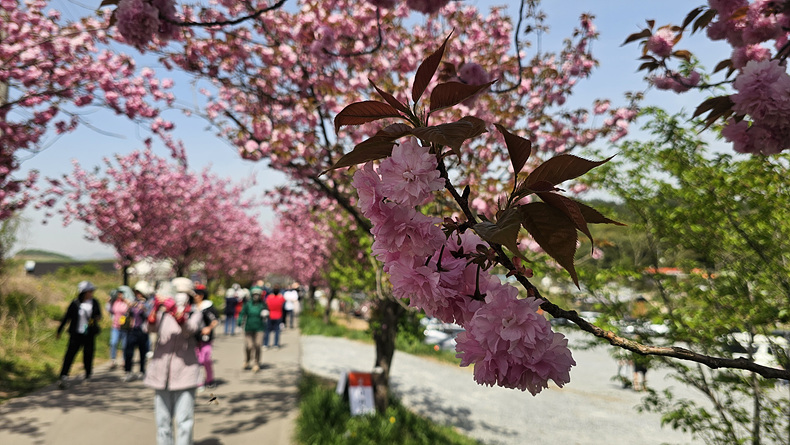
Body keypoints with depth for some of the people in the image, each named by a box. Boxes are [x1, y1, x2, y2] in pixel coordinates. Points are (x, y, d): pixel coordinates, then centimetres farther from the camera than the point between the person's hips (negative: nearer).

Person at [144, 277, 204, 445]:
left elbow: (189, 329, -20)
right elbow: (151, 327, -13)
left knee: (184, 420, -4)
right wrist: (155, 309, -33)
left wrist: (175, 311, -36)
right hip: (161, 373, 3)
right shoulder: (162, 314, 8)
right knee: (163, 420, 9)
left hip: (184, 373, -2)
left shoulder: (195, 315, 2)